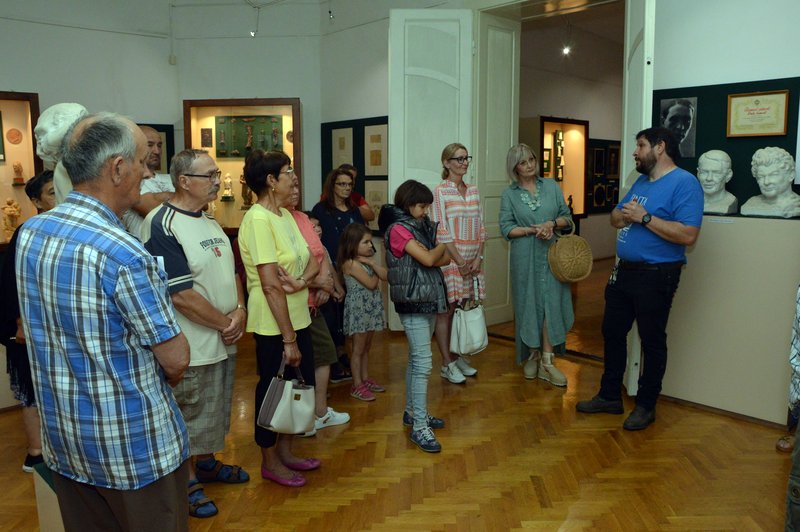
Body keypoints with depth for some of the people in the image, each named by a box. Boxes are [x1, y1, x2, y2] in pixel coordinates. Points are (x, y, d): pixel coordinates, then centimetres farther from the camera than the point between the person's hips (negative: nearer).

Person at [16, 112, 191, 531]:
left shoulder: (29, 233, -3)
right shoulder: (123, 254, -26)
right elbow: (176, 358, -18)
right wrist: (166, 377, 4)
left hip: (62, 438, 7)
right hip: (134, 447, -7)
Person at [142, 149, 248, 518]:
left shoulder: (210, 221, 8)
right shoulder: (162, 226, -19)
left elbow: (230, 271, 13)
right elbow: (181, 295, -24)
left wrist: (240, 310, -5)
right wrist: (224, 323, -15)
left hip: (224, 341, 8)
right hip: (192, 347, -8)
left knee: (214, 410, 23)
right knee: (188, 417, 9)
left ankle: (206, 462, 43)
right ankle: (187, 480, 28)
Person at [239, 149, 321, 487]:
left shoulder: (284, 215, 8)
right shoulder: (258, 220, -19)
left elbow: (312, 260, 6)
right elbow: (271, 285, -23)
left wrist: (302, 281, -17)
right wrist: (288, 339, -21)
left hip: (297, 317, 9)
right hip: (273, 324, -9)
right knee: (272, 390, 7)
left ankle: (285, 452, 36)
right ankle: (270, 463, 28)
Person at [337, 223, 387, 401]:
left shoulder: (366, 260, 11)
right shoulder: (351, 264, -17)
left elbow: (385, 276, 1)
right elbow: (371, 284, -18)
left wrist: (372, 263, -11)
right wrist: (376, 275, 2)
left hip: (371, 308, 8)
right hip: (359, 308, -8)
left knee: (366, 347, 16)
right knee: (358, 348, 0)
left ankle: (365, 379, 27)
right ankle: (357, 386, 7)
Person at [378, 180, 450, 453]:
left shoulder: (420, 225, 13)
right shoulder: (398, 228, -12)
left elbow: (445, 259, 11)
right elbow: (428, 259, -19)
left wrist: (437, 254, -8)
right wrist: (441, 245, -2)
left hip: (428, 300, 9)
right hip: (412, 303, -8)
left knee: (416, 359, 16)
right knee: (423, 363, -10)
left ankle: (413, 411, 27)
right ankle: (419, 427, -5)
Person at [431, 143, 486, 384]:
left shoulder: (473, 191, 11)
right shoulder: (440, 191, -6)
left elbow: (480, 228, 10)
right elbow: (441, 232, -11)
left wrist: (478, 257, -2)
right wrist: (460, 262, -13)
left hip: (473, 259, 6)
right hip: (450, 258, -5)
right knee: (447, 310, 1)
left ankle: (458, 356, 24)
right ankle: (447, 364, 10)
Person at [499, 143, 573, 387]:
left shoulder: (551, 186, 9)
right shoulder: (509, 194, 4)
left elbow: (567, 216, 9)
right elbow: (506, 228, -3)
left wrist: (552, 223, -11)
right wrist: (533, 230, -15)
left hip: (551, 255, 1)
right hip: (525, 258, -1)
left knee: (552, 303, -5)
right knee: (528, 304, 4)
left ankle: (547, 361, 1)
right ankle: (532, 356, 20)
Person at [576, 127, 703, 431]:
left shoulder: (684, 183, -15)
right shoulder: (641, 182, 13)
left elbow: (688, 235, -25)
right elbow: (615, 217, 15)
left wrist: (644, 217, -21)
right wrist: (623, 215, -8)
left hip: (656, 277, -9)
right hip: (623, 270, 9)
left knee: (652, 341, 6)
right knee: (612, 332, 15)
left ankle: (646, 406, 23)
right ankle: (609, 396, 30)